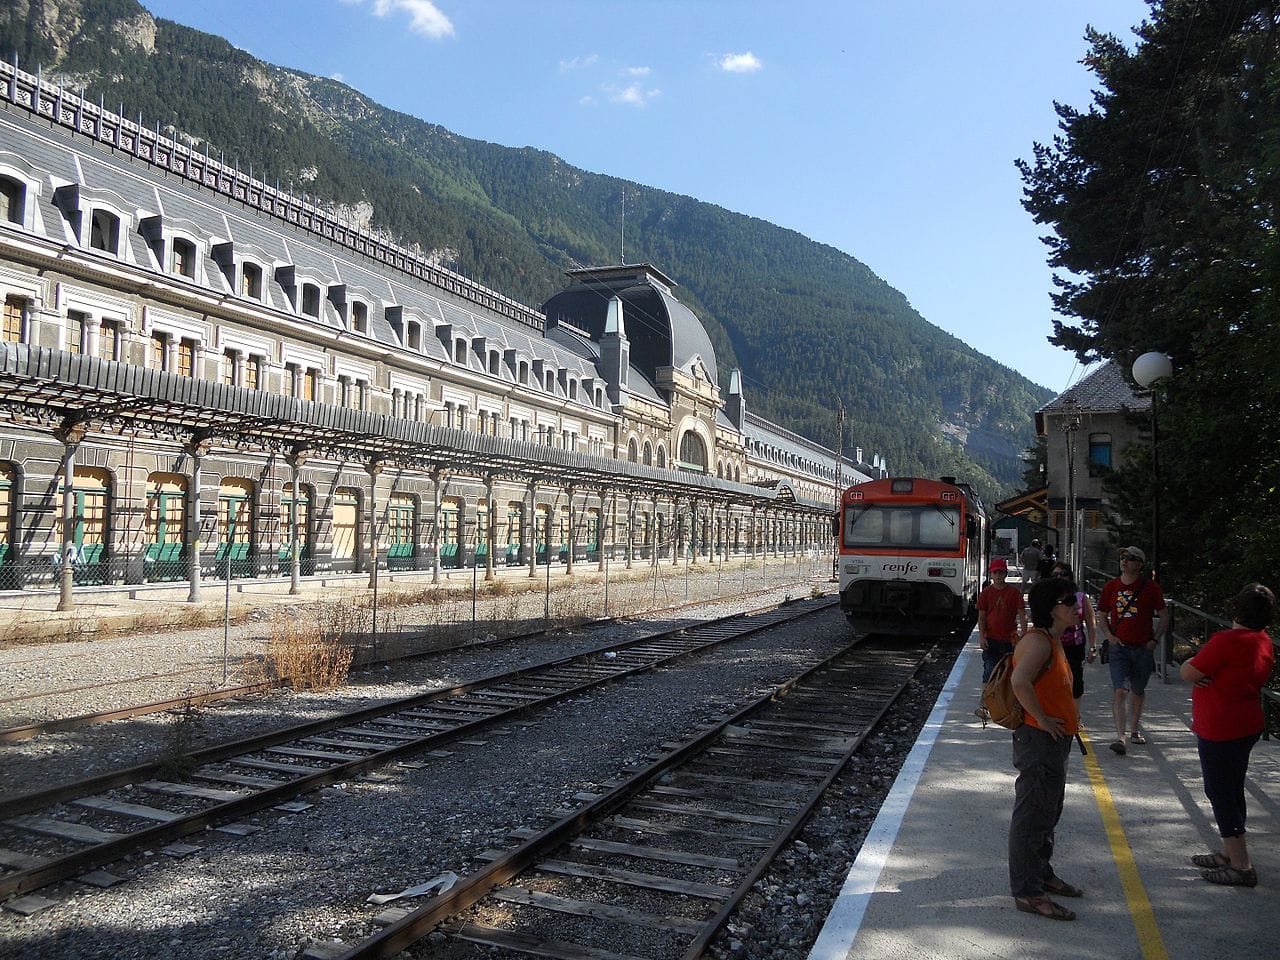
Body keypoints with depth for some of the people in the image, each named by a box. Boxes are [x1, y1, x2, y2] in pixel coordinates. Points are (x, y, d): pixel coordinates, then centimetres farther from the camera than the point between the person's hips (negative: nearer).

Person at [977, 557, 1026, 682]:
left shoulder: (1014, 592, 0)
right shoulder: (986, 592, 1)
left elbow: (1022, 615, 0)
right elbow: (981, 616, 3)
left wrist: (1024, 635, -9)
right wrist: (981, 636, -6)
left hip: (1010, 639, 1)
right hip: (991, 638, -1)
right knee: (990, 670, -4)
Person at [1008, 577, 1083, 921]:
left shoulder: (1053, 640, 13)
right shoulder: (1038, 640, -19)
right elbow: (1020, 682, -35)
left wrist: (1068, 715, 16)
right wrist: (1042, 719, -25)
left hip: (1055, 741, 11)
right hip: (1039, 739, -11)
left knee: (1048, 813, 21)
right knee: (1031, 815, -3)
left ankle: (1042, 874, 36)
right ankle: (1027, 892, 4)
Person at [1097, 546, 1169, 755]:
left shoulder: (1150, 587, -2)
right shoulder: (1111, 587, 3)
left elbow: (1164, 616, 5)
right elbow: (1102, 617, 13)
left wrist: (1155, 639, -3)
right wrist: (1109, 636, -3)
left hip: (1143, 648, 0)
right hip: (1119, 646, 0)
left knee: (1138, 691, 14)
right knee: (1120, 691, -12)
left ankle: (1135, 729, 34)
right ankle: (1120, 736, -14)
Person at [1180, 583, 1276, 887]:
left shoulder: (1226, 641, -24)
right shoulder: (1264, 643, 5)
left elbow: (1189, 673, -19)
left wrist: (1190, 663, 2)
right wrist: (1208, 675, -2)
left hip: (1220, 732, -9)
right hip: (1246, 727, 9)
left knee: (1220, 794, 0)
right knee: (1232, 791, 19)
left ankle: (1241, 867, 4)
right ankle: (1230, 853, 31)